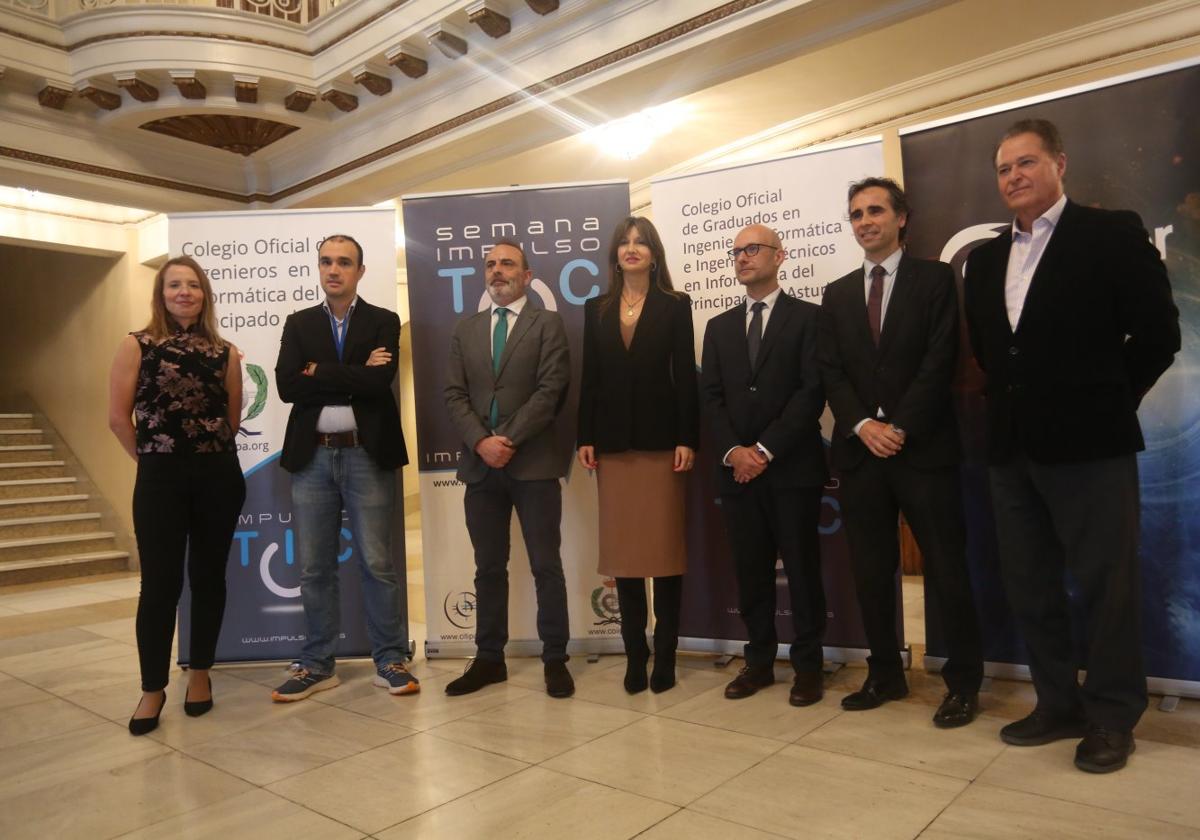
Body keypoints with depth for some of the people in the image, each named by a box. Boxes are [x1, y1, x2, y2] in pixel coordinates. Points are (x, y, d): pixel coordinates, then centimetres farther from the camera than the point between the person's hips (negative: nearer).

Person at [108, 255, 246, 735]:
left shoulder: (225, 353, 5)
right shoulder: (136, 345, 0)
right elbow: (118, 417, -2)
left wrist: (210, 451, 11)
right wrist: (151, 456, 5)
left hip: (219, 475, 2)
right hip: (160, 478, -2)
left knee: (208, 576, 9)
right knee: (160, 582, 1)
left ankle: (200, 673, 24)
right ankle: (152, 688, 14)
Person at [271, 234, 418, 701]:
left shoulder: (383, 322, 4)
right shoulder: (299, 324, 11)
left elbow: (378, 382, -13)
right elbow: (287, 386, -5)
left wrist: (319, 373, -6)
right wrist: (354, 376, -10)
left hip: (366, 456, -2)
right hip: (313, 457, 3)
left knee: (377, 563, 2)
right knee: (314, 568, 8)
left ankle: (389, 661, 15)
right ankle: (317, 665, 21)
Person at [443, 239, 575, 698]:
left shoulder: (548, 324, 3)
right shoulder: (465, 329, 15)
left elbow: (550, 390, -8)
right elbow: (454, 395, 6)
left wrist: (508, 439, -14)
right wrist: (481, 441, -10)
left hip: (533, 463, -3)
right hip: (480, 465, 4)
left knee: (546, 567, 2)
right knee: (489, 568, 11)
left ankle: (555, 659, 14)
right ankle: (489, 658, 21)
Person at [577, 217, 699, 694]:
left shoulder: (675, 306, 4)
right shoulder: (596, 309, 12)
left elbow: (685, 376, -2)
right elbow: (590, 378, 9)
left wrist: (687, 439, -9)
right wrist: (585, 438, 1)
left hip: (661, 438, -2)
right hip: (613, 442, 3)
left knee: (665, 546, 2)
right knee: (622, 548, 5)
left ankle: (665, 655, 12)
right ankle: (634, 654, 15)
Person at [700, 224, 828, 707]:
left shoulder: (807, 317, 2)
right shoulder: (720, 326, 16)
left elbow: (812, 391, -7)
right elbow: (711, 395, 8)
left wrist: (766, 449, -13)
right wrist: (732, 451, -8)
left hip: (793, 466, -4)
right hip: (737, 468, 4)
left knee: (802, 567, 4)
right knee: (750, 570, 9)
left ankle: (807, 665, 16)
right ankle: (759, 660, 21)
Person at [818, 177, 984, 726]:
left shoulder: (935, 279, 4)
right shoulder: (837, 295, 15)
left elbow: (940, 361, -6)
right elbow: (830, 372, 6)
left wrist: (900, 428, -13)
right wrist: (864, 425, -9)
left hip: (923, 448, -3)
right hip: (860, 450, 4)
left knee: (946, 570, 2)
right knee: (871, 572, 8)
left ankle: (964, 682, 16)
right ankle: (885, 675, 22)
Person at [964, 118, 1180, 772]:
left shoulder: (1112, 234, -2)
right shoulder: (985, 258, 14)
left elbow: (1157, 333, -5)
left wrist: (1106, 400, 0)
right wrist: (1013, 400, 9)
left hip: (1088, 445, -6)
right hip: (1011, 446, 6)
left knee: (1105, 585, 3)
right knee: (1029, 586, 12)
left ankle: (1112, 718, 19)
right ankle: (1059, 705, 27)